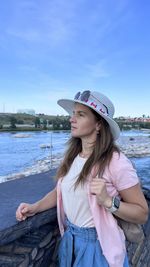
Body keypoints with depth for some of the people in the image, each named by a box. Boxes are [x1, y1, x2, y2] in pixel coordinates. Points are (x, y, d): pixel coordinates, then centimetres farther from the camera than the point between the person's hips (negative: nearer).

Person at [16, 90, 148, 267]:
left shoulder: (116, 162, -24)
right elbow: (60, 191, 8)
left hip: (98, 245, -5)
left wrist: (108, 201, -29)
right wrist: (35, 207, -5)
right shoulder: (72, 156, -4)